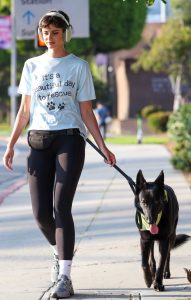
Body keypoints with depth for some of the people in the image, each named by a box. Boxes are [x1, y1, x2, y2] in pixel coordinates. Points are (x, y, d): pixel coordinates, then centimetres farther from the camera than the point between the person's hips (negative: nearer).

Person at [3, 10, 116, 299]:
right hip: (39, 140, 3)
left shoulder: (79, 66, 6)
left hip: (69, 138, -3)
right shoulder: (32, 66, 13)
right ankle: (60, 251, 29)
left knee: (61, 207, -14)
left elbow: (86, 112, 6)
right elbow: (25, 110, 14)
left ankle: (64, 277, -12)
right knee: (41, 212, -3)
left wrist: (103, 147, -1)